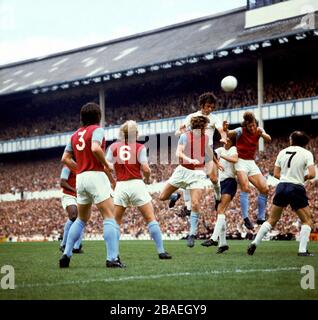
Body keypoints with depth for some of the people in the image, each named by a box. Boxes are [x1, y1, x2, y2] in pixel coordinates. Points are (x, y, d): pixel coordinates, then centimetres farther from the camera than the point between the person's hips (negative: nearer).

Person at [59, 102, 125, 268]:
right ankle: (112, 258, -17)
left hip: (80, 179, 7)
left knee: (81, 219, 18)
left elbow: (65, 159, 13)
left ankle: (66, 255, 12)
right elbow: (95, 148, -23)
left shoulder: (75, 135, 16)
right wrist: (107, 165, -10)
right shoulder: (97, 129, -4)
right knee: (109, 217, -7)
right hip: (96, 175, -7)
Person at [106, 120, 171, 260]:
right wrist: (147, 178, 11)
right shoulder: (139, 148, -2)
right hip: (136, 184, -2)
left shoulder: (113, 147, 4)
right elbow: (146, 169, -10)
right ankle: (161, 251, -1)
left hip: (120, 186, 2)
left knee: (115, 222, 11)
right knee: (151, 219, 4)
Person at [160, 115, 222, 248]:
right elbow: (178, 152, -20)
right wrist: (190, 160, -34)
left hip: (198, 173, 1)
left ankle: (192, 234, -4)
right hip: (183, 171, -1)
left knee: (195, 203, -13)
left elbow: (211, 155, 19)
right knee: (163, 197, 2)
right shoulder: (185, 136, -7)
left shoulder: (206, 138, 6)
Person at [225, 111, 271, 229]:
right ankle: (246, 218, -25)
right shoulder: (241, 131, -8)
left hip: (252, 163, 5)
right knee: (245, 189, -24)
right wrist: (226, 130, -47)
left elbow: (269, 139, -9)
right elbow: (230, 133, -24)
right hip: (241, 161, -5)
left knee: (265, 189, -4)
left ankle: (261, 218, 7)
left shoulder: (259, 130, 4)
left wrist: (262, 134, -29)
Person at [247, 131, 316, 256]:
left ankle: (254, 243, 9)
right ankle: (302, 250, -1)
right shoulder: (306, 153, -3)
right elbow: (312, 174, -13)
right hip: (296, 189, -4)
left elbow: (276, 173, 11)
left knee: (272, 220, 15)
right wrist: (304, 177, 6)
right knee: (307, 221, 9)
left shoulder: (283, 152, 9)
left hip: (281, 187, 4)